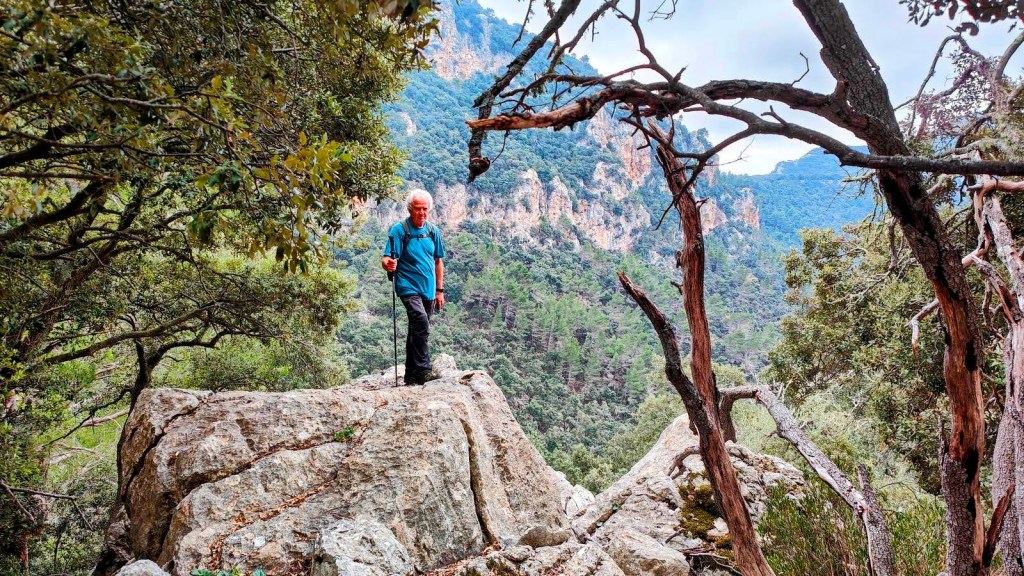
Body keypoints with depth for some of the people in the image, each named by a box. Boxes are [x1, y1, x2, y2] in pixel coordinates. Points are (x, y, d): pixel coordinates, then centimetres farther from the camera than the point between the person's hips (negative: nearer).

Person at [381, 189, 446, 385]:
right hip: (409, 287, -6)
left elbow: (438, 261, 14)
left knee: (417, 331, 13)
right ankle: (423, 369, -24)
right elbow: (386, 259, -14)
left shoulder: (433, 231, 7)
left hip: (428, 290, 6)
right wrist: (388, 264, -38)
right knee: (421, 322, -27)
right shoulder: (399, 230, -8)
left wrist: (439, 290, 12)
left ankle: (412, 374, 24)